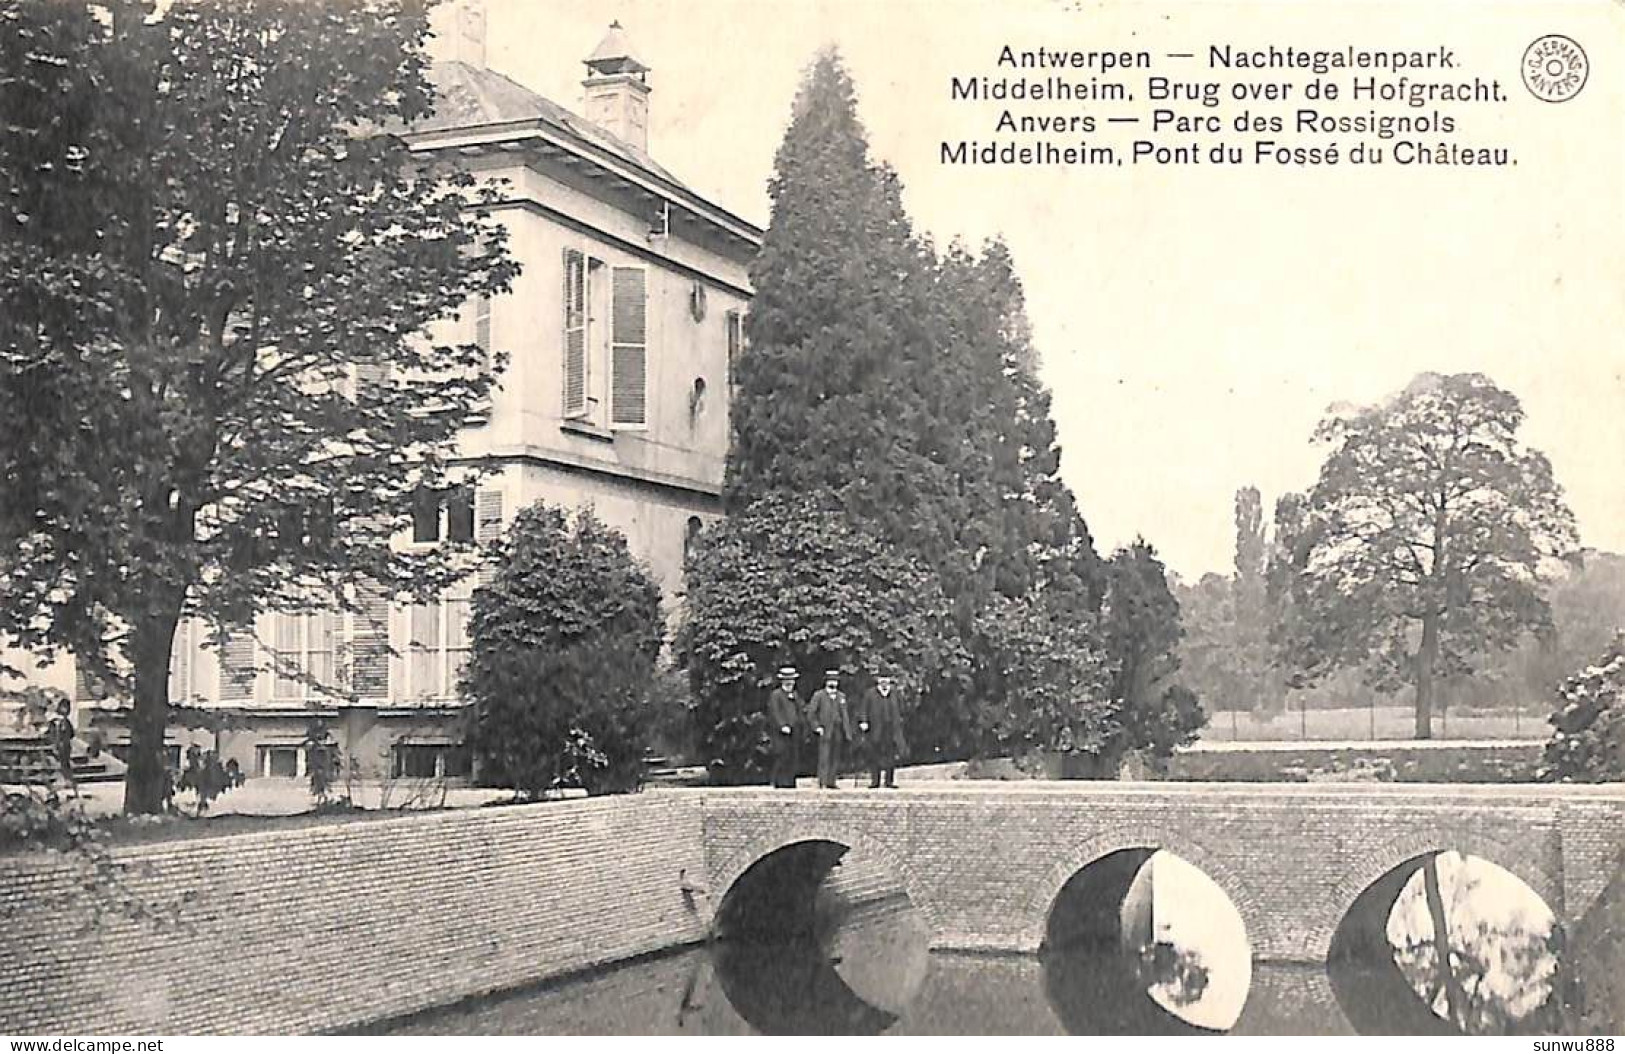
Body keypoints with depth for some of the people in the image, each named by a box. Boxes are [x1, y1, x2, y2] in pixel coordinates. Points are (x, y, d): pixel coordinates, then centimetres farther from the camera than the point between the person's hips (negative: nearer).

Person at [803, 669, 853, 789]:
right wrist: (816, 727, -9)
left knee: (835, 758, 4)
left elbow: (845, 715, 16)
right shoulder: (818, 695, 1)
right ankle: (823, 781, -10)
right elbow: (810, 713, -1)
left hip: (837, 731, 5)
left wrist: (847, 733, 10)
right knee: (824, 757, -10)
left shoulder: (841, 697, 14)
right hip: (824, 731, -5)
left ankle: (831, 781, 9)